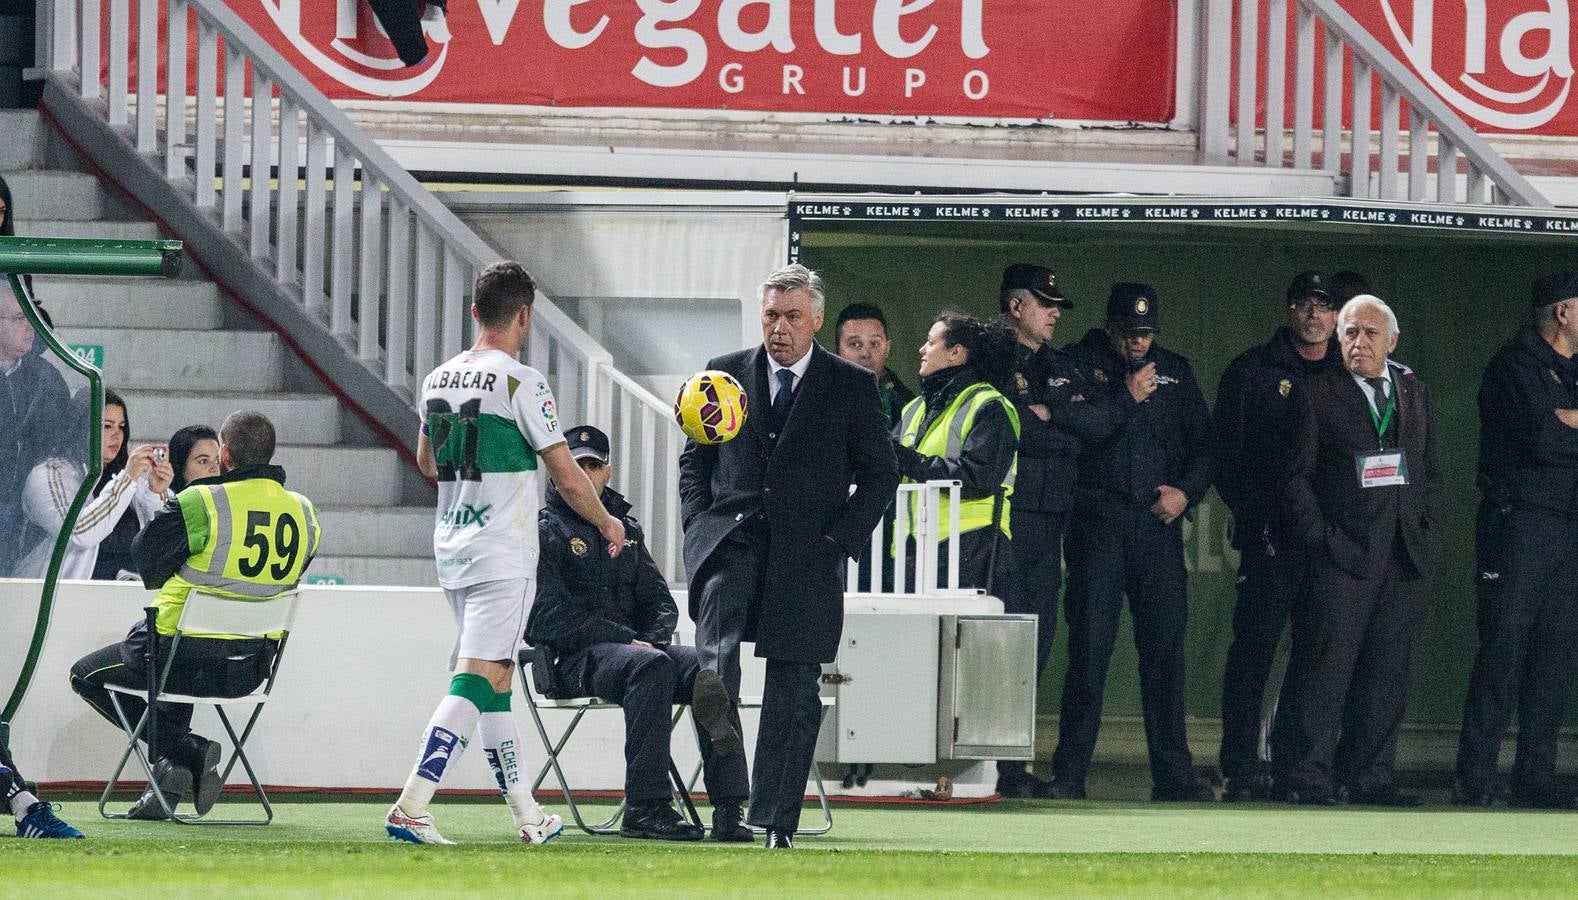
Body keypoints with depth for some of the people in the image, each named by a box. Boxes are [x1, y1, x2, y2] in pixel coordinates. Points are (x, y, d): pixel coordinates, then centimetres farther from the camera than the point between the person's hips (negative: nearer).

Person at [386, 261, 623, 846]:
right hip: (502, 555, -8)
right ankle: (410, 808, -21)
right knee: (476, 680, -10)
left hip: (451, 549, 8)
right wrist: (607, 524, 9)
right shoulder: (521, 383, -13)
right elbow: (568, 478, -9)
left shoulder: (438, 380, 8)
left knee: (495, 678, 14)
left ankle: (526, 814, 20)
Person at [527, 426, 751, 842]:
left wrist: (652, 639, -2)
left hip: (631, 646, 6)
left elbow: (660, 601, 22)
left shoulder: (625, 528, 23)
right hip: (574, 658, -6)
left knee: (709, 669, -23)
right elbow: (553, 618, -9)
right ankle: (644, 809, -38)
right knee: (651, 666, -37)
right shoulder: (546, 531, 2)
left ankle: (728, 809, -31)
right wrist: (626, 640, -15)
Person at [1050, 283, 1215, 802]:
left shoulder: (1174, 373, 15)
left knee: (1165, 649, 1)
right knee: (1089, 647, -6)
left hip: (1159, 525, 3)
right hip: (1097, 521, -3)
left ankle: (1173, 773, 5)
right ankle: (1069, 773, -1)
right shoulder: (1080, 365, 3)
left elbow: (1203, 444, 16)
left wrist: (1186, 491, -1)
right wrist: (1126, 399, -10)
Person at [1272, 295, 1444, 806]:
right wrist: (1318, 537, -9)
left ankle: (1367, 777, 12)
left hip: (1406, 558, 5)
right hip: (1343, 555, -5)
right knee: (1324, 667, -8)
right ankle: (1306, 778, -5)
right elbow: (1296, 476, 0)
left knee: (1385, 675, 5)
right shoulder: (1316, 396, 2)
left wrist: (1431, 535, 7)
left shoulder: (1415, 395, 17)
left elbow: (1429, 473, 19)